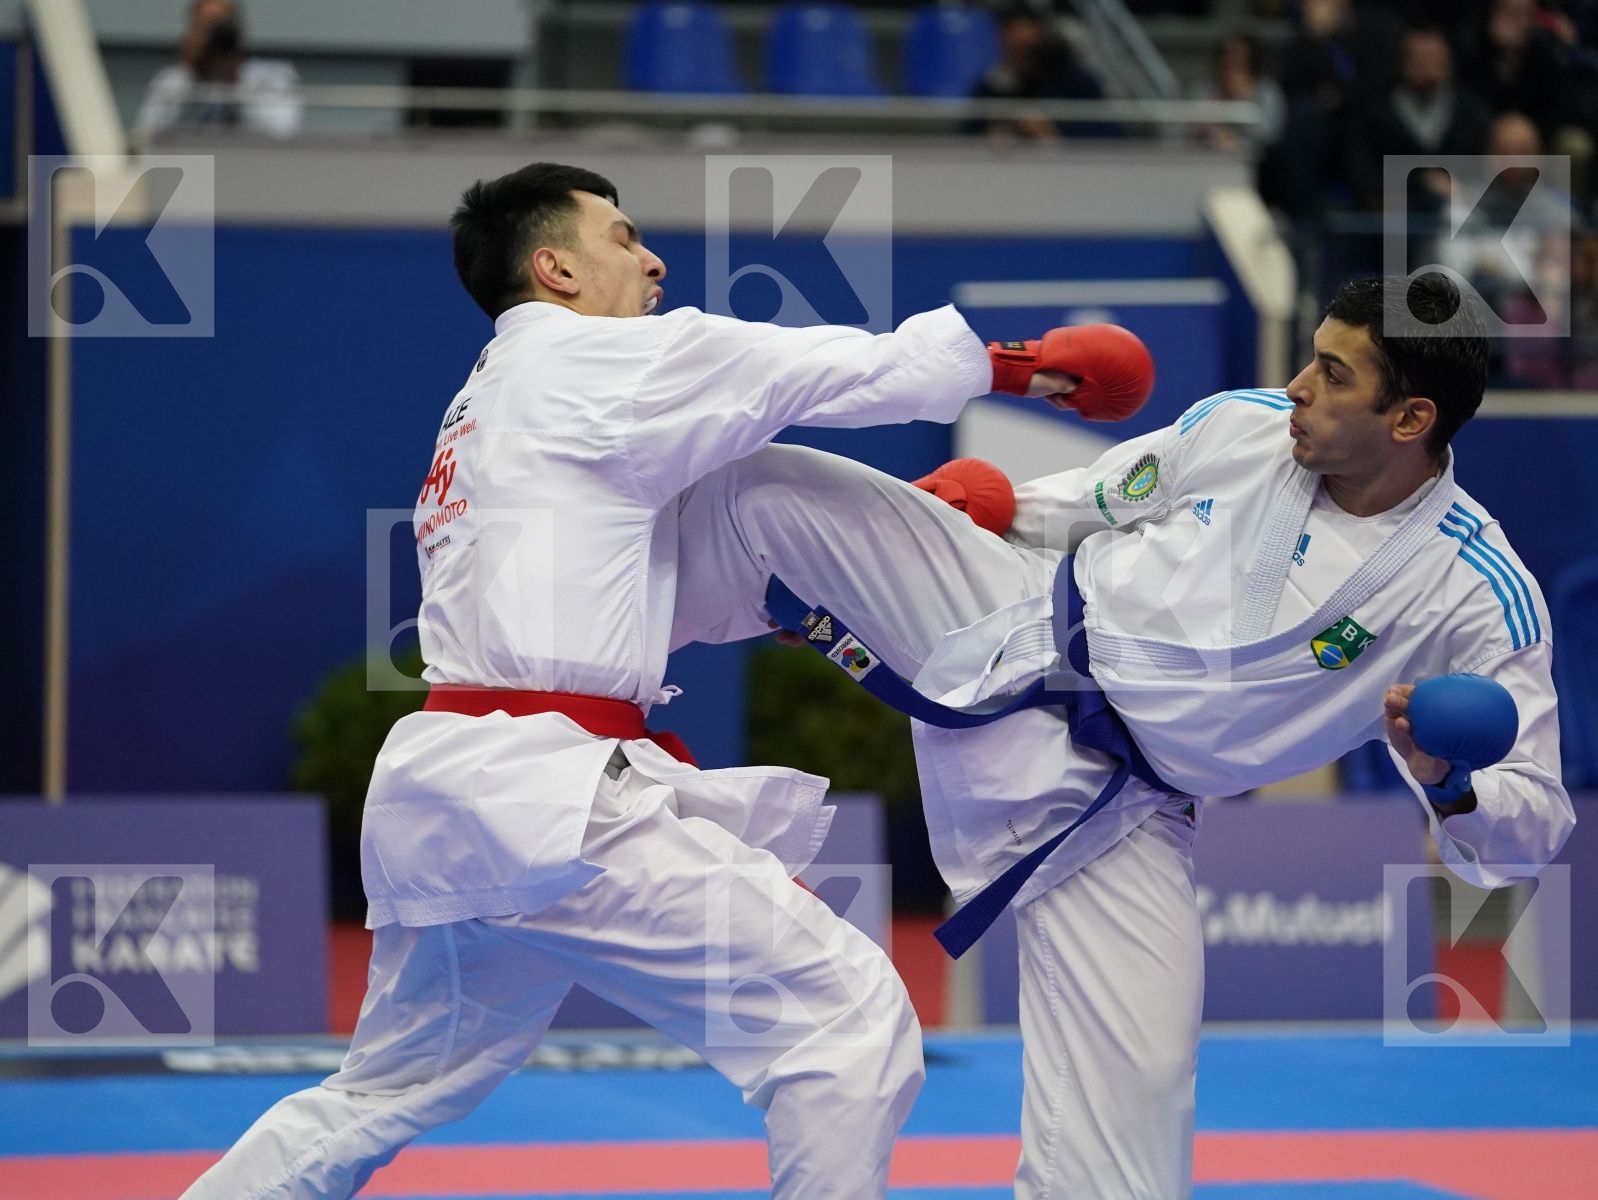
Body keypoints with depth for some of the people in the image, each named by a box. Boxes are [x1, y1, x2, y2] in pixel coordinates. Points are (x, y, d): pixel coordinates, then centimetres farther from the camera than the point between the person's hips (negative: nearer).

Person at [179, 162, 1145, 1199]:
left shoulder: (484, 411, 26)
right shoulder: (589, 360, -2)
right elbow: (851, 371, -1)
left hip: (443, 787, 10)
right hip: (542, 793, -10)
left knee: (382, 1101, 21)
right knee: (849, 1016, -10)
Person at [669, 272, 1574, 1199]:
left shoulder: (1481, 599, -17)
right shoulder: (1237, 426, -6)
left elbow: (1534, 824, -16)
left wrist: (1447, 785, -36)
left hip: (1109, 801, -3)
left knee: (1132, 1085, -12)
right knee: (760, 490, -4)